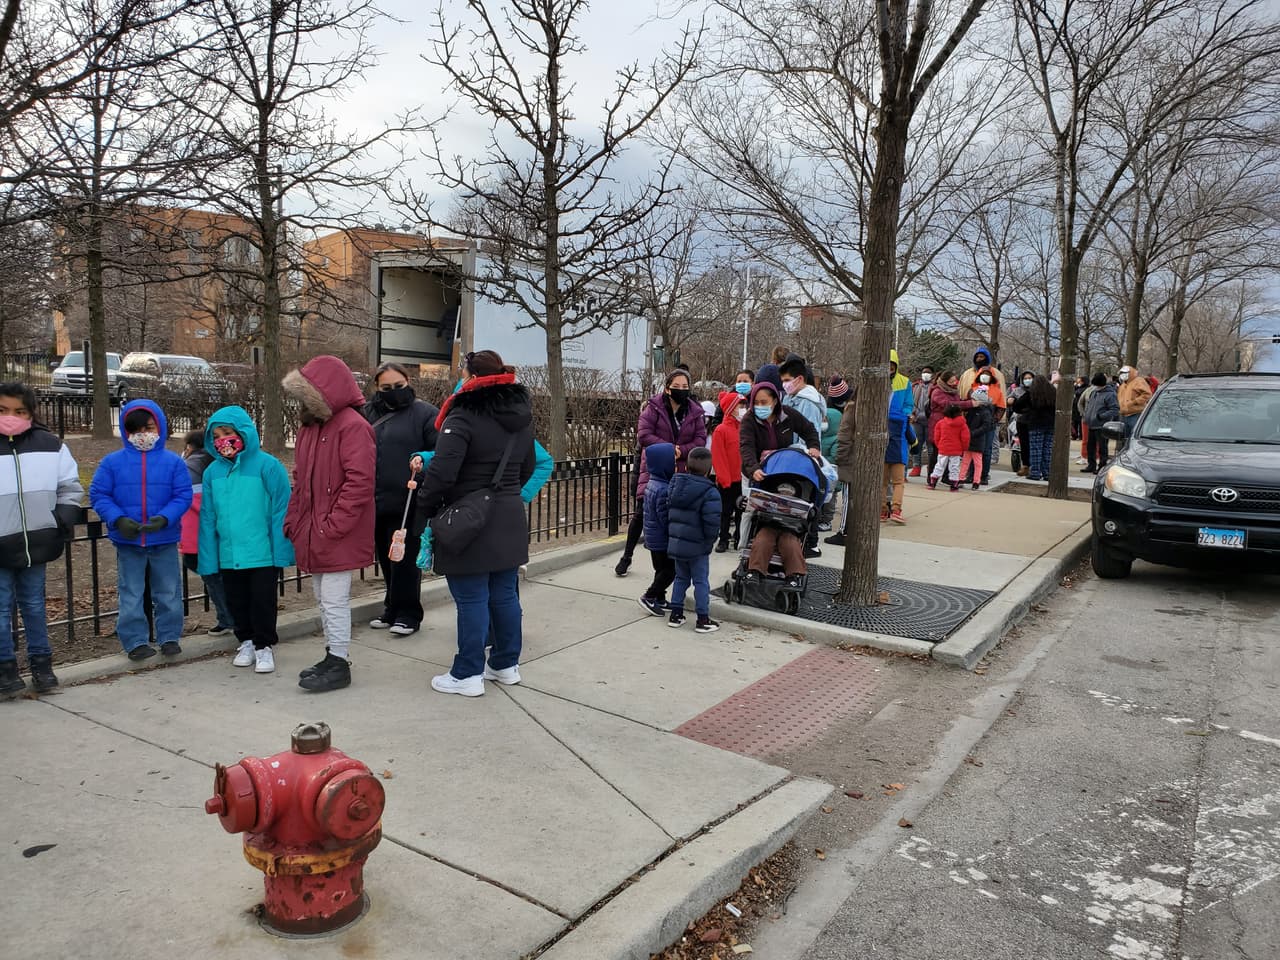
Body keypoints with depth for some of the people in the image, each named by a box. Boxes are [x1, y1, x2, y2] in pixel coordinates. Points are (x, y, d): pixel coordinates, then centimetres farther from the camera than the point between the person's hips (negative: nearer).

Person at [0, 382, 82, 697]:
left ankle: (41, 665, 21)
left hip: (36, 542, 1)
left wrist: (63, 524, -2)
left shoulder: (51, 445, 1)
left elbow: (70, 488, 8)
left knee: (34, 605, 13)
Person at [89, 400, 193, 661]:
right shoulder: (112, 461, -2)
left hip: (165, 540, 0)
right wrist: (118, 519, -16)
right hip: (127, 541, 1)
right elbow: (99, 495, -1)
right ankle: (135, 641, 19)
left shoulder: (173, 461, -4)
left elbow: (183, 495, -6)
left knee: (168, 593, 10)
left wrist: (165, 518, -21)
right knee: (131, 595, 8)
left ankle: (169, 637, 23)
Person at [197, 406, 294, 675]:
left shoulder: (267, 466, -12)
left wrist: (281, 552, -13)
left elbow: (280, 511, -11)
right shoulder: (213, 471, 2)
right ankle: (247, 641, 36)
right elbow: (208, 518, 6)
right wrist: (207, 559, 4)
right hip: (228, 555, 5)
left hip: (263, 552, -5)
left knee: (263, 600, 5)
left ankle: (265, 646, 22)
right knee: (237, 602, 17)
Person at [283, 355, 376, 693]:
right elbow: (300, 480, 19)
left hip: (338, 536, -9)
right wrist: (293, 521, 11)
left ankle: (339, 665, 10)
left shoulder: (352, 426, -15)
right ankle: (332, 655, 30)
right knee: (323, 597, 17)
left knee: (334, 600, -2)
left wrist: (333, 526, -22)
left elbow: (360, 481, -22)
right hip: (313, 534, 9)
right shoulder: (310, 426, 14)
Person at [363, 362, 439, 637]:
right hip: (376, 501, 6)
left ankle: (407, 613, 14)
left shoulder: (424, 413, -4)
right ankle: (392, 609, 30)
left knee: (405, 560, 1)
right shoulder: (368, 414, 11)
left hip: (409, 503, -6)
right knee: (386, 559, 16)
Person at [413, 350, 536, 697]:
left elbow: (442, 472, -22)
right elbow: (527, 467, 18)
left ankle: (468, 675, 10)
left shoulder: (464, 416, -16)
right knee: (505, 595, 15)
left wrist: (424, 510, -9)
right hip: (510, 519, 7)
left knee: (472, 600, 1)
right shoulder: (521, 416, 9)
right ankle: (506, 664, 26)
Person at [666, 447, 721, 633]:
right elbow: (712, 522, -20)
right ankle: (703, 619, 11)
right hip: (698, 547, -6)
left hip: (675, 543, 6)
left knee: (681, 578, 19)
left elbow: (668, 513, 10)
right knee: (701, 581, 5)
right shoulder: (709, 493, -18)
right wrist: (710, 540, -3)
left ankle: (676, 614, 23)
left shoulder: (675, 484, 3)